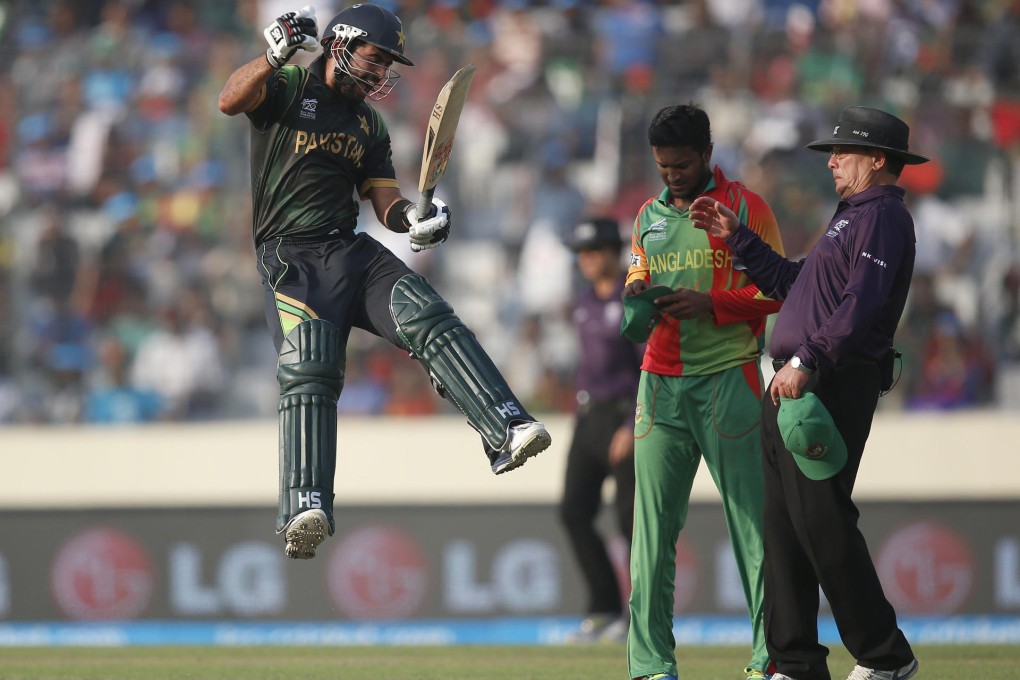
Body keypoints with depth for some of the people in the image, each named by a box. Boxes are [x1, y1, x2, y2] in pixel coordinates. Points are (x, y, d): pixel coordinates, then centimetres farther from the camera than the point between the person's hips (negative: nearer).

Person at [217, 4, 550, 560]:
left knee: (432, 321, -16)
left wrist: (413, 217, -8)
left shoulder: (369, 124, 22)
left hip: (353, 251, 6)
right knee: (310, 373, -21)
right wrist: (276, 56, -33)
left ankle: (506, 431, -27)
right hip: (290, 257, -6)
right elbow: (231, 101, -17)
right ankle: (305, 509, -32)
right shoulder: (288, 87, 3)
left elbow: (385, 200, 15)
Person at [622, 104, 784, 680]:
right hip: (661, 382, 5)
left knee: (751, 519, -5)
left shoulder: (745, 208, 0)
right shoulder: (650, 216, 17)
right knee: (654, 522, -1)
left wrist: (712, 303, -15)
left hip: (727, 378, -5)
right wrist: (636, 293, 1)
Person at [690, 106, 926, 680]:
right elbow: (789, 282, 32)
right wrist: (737, 236, 30)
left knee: (821, 519, -13)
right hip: (792, 387, 10)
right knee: (784, 524, 7)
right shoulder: (853, 218, 26)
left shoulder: (883, 217, -7)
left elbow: (862, 305, -21)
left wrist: (807, 362, -28)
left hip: (832, 388, -10)